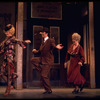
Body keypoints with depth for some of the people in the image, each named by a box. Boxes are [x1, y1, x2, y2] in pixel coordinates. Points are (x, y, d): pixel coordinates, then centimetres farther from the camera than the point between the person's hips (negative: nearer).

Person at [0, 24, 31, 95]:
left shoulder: (12, 38, -8)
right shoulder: (6, 39, 16)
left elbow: (18, 41, -26)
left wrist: (24, 42, -42)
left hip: (10, 58, -8)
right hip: (6, 58, 8)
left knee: (9, 73, -2)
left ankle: (8, 89, 8)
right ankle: (10, 85, 20)